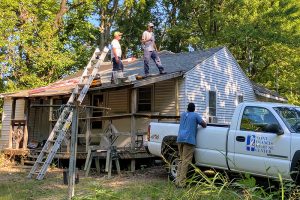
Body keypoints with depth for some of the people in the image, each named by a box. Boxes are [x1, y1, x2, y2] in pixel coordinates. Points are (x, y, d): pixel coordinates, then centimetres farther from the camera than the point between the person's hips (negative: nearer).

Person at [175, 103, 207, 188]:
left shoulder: (183, 114, 21)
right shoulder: (195, 115, 6)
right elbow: (204, 124, 0)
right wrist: (203, 126, 22)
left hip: (180, 139, 6)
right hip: (189, 140, -6)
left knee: (181, 160, 15)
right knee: (186, 161, -7)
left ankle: (178, 180, 11)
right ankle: (181, 182, -10)